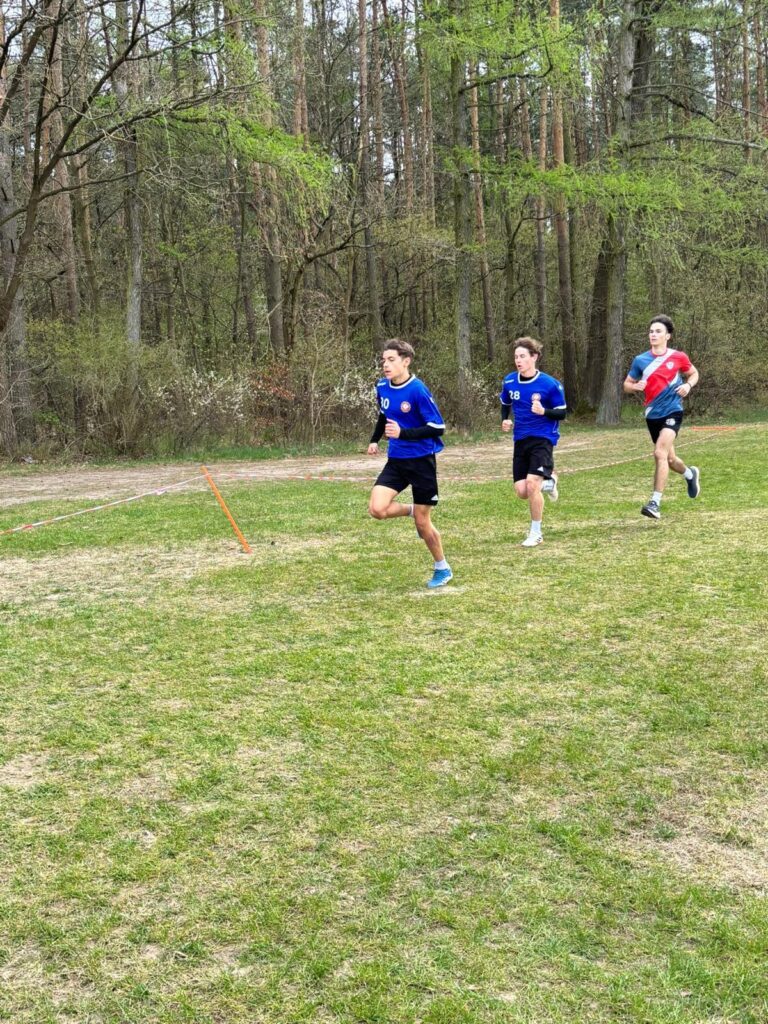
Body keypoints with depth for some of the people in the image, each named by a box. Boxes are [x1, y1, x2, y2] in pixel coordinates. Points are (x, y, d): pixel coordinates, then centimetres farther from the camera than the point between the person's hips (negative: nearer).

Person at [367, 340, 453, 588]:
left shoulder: (418, 390, -19)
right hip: (396, 460, 5)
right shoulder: (382, 387, 1)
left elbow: (438, 428, -19)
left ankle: (442, 569, 24)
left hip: (421, 460, -5)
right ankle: (412, 510, 17)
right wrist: (374, 440, 11)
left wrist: (402, 433, -28)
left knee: (422, 523, 1)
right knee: (377, 509, -15)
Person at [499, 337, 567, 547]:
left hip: (542, 438, -5)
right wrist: (505, 420, 0)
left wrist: (544, 411, -25)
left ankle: (536, 533, 2)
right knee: (521, 492, -2)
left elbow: (562, 413, -6)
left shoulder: (550, 384, -12)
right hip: (520, 440, 5)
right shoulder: (509, 382, 1)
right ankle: (548, 481, 34)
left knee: (532, 484, -19)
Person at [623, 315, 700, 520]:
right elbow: (627, 385, 8)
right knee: (669, 458, 17)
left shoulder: (678, 357, -4)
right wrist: (635, 387, -15)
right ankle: (690, 474, 51)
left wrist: (688, 385, -9)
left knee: (660, 453, -23)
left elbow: (694, 374, 13)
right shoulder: (640, 360, 0)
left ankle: (655, 503, -21)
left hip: (672, 411, -4)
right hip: (653, 415, 4)